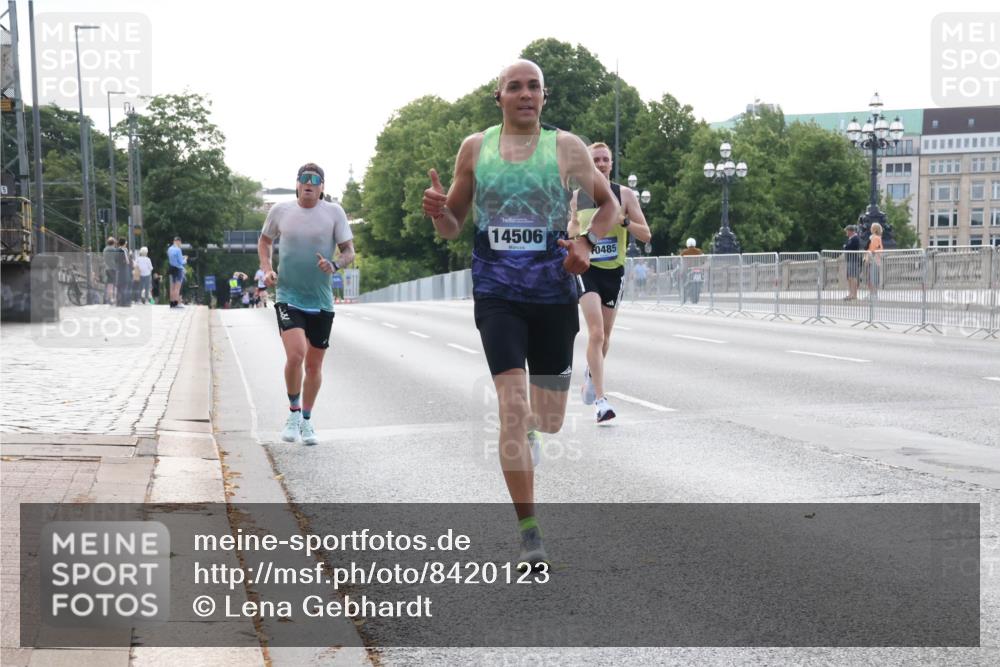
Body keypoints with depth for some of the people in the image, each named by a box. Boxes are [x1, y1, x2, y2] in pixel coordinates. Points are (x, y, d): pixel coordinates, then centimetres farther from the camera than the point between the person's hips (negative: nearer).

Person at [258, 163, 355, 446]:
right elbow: (265, 241, 19)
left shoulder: (334, 212, -1)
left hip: (321, 301, 1)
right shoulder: (280, 210, 2)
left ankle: (306, 420, 29)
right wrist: (267, 269, 2)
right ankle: (293, 413, 3)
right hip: (288, 297, -1)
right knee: (295, 355, -20)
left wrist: (334, 265, -20)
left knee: (314, 364, 9)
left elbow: (349, 251, 2)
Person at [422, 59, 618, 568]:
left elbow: (608, 204, 12)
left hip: (554, 294, 1)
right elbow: (452, 228, 12)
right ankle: (529, 534, -7)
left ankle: (525, 435, 47)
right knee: (513, 409, -14)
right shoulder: (474, 148, 5)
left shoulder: (566, 147, 1)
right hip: (497, 294, -1)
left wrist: (587, 242, -8)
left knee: (548, 422, 8)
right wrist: (438, 211, -12)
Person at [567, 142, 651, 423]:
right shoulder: (577, 197, 5)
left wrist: (623, 221, -19)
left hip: (614, 272, 1)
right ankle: (600, 399, -20)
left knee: (604, 336, 14)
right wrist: (578, 230, -2)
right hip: (587, 270, -1)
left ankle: (591, 373, 44)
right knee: (596, 333, -17)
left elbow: (646, 235, -2)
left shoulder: (625, 195, 0)